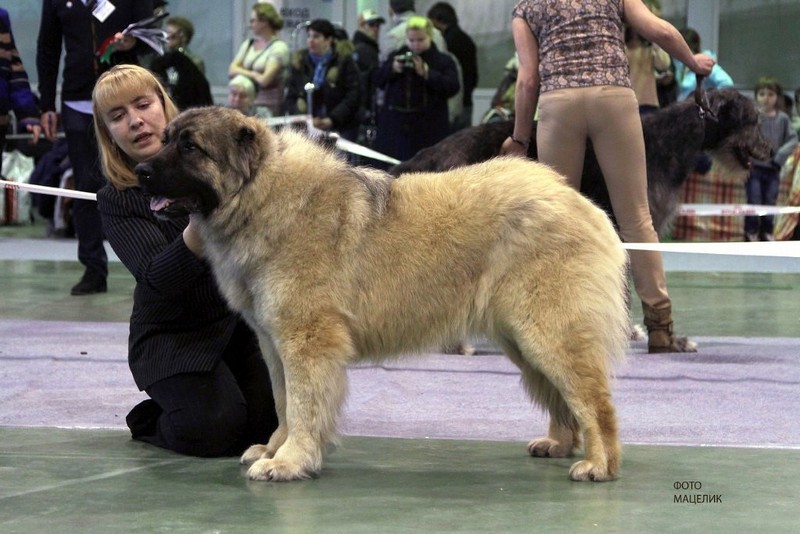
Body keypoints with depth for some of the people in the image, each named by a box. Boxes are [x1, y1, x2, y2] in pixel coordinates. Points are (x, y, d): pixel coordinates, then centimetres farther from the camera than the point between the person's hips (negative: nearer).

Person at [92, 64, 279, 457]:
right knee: (215, 431, -23)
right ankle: (148, 420, 9)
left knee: (274, 419, -18)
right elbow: (159, 280, -23)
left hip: (242, 320, 2)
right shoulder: (117, 200, -7)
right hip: (175, 337, -2)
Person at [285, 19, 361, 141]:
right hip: (306, 129, 2)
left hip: (340, 128, -2)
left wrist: (331, 120, -17)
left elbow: (353, 97, -5)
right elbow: (291, 97, 8)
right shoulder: (299, 63, 10)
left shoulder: (345, 62, 1)